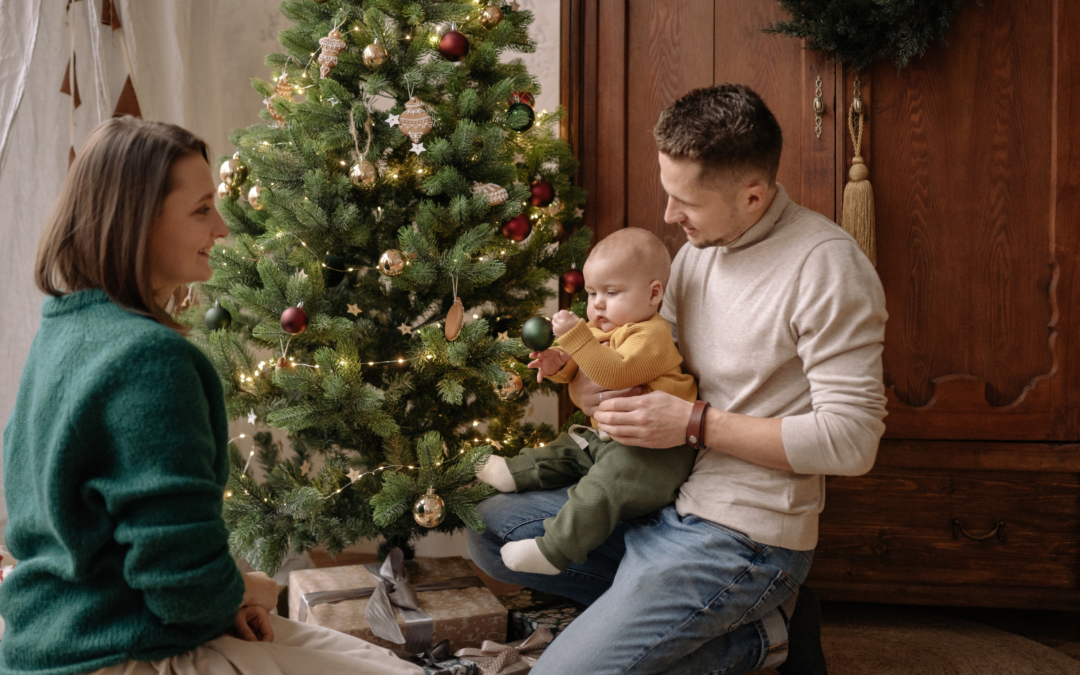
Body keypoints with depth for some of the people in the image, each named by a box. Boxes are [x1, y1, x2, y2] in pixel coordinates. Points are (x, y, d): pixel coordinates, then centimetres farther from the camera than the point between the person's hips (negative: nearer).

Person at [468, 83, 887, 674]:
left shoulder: (825, 265, -17)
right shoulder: (698, 249, 8)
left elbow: (852, 440, -21)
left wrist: (696, 422, -20)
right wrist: (593, 385, -4)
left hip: (741, 535, -9)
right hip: (666, 500, 9)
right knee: (489, 527, 8)